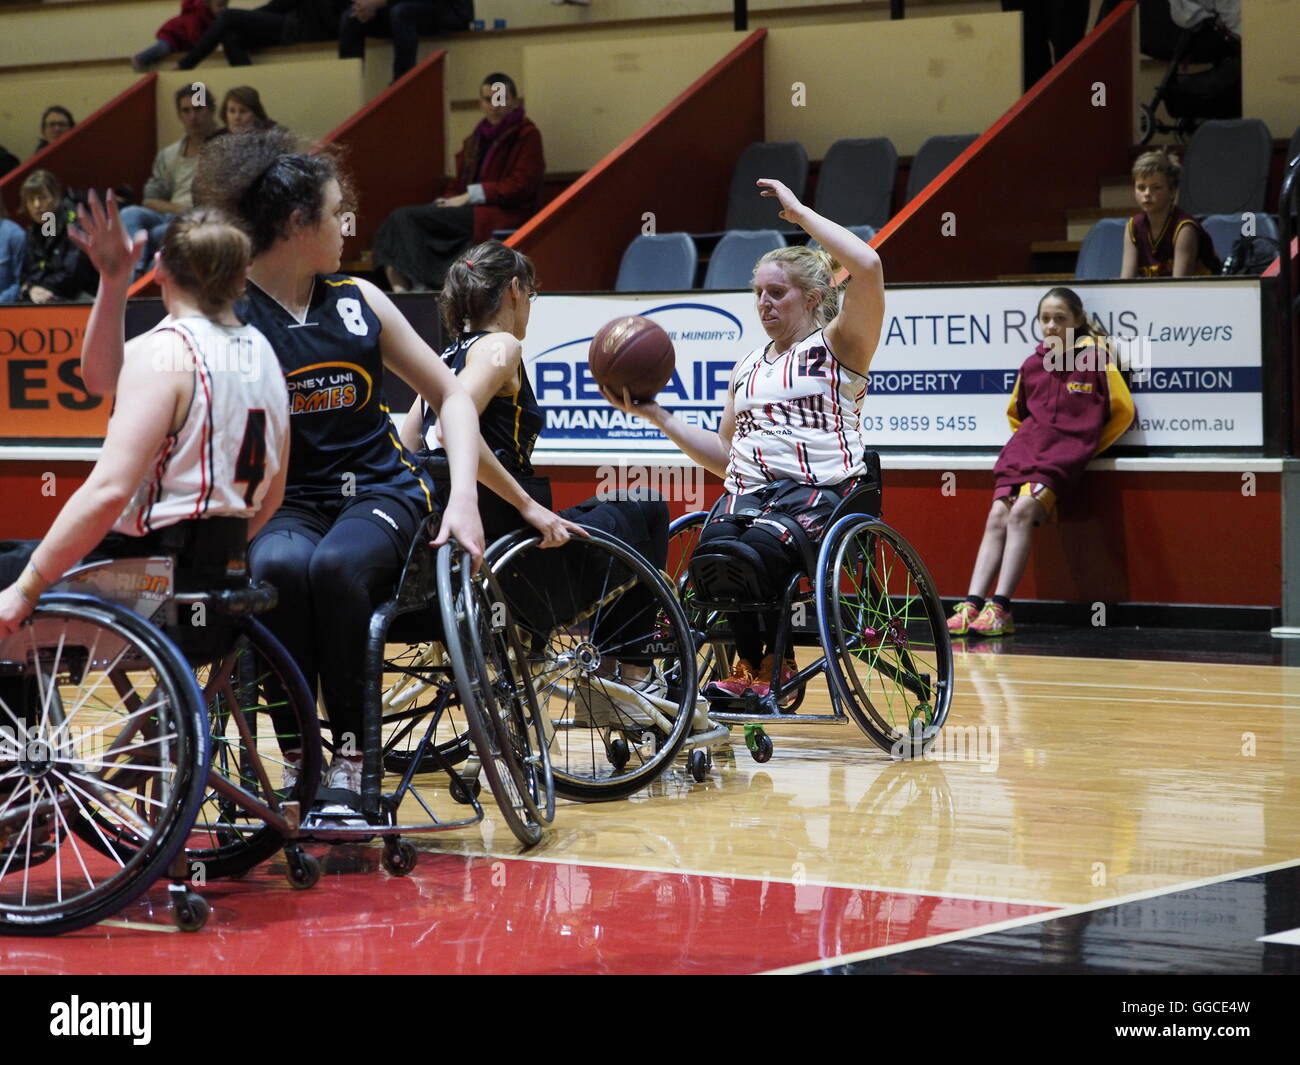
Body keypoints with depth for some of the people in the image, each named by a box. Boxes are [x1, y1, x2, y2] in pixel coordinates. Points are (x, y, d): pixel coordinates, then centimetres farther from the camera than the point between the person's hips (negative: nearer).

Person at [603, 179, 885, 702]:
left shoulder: (838, 346, 10)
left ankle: (758, 668, -15)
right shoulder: (746, 369, 28)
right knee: (712, 551, -32)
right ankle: (758, 664, -19)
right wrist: (657, 415, 19)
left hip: (819, 489, -5)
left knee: (755, 549, -37)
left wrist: (800, 213, -1)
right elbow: (724, 457, 28)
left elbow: (868, 266, -9)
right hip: (750, 491, 5)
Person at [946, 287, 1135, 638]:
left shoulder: (1096, 357, -1)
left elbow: (1122, 411, 3)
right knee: (997, 516, -14)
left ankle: (1000, 608, -30)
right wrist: (1027, 441, 17)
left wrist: (1086, 449, 4)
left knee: (1022, 511, -26)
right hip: (1022, 450, 5)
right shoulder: (1032, 365, 13)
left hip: (1063, 456, -5)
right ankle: (972, 605, -20)